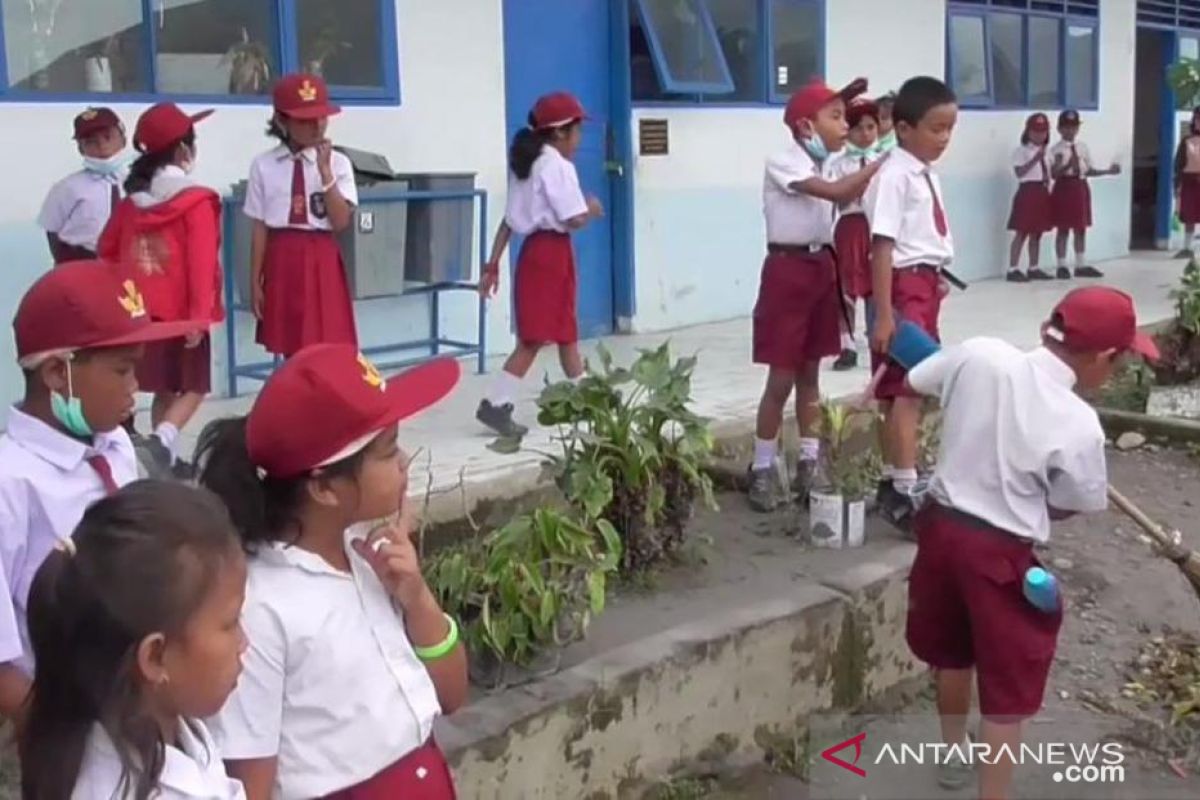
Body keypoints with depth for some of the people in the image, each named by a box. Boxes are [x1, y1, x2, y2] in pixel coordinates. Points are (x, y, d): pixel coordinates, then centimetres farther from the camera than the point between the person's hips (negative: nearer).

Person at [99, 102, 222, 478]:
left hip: (142, 311, 6)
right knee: (193, 388, 4)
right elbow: (201, 263, -18)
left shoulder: (132, 199, 8)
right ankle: (163, 438, -19)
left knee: (164, 389, 17)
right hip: (182, 311, -6)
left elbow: (108, 249, 15)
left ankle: (165, 457, 20)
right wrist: (201, 315, -18)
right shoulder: (197, 202, -13)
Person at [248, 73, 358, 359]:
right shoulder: (264, 166, 1)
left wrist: (325, 172, -15)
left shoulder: (337, 163, 0)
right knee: (291, 349, 8)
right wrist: (255, 282, 1)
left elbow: (341, 222, -9)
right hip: (282, 263, 1)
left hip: (321, 263, -1)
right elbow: (260, 229, 2)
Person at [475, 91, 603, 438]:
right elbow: (574, 220, -19)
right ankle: (495, 404, -6)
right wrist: (593, 209, 3)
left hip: (534, 251, 9)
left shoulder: (526, 165, 14)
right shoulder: (558, 166, -12)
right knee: (535, 338, -5)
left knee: (565, 332, 17)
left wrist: (492, 265, 11)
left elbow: (509, 220, 12)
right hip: (551, 253, -9)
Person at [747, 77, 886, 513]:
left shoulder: (824, 166, 12)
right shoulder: (782, 162, -13)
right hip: (789, 269, -7)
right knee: (782, 378, -3)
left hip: (822, 268, 7)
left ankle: (809, 464, 20)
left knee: (810, 373, 12)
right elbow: (837, 193, -24)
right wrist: (885, 161, -20)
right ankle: (763, 469, 8)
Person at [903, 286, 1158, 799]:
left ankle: (955, 756, 49)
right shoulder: (1078, 425, -22)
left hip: (940, 524, 7)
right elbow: (1076, 504, -5)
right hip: (999, 552, -7)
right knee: (1008, 690, 8)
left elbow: (912, 383, 7)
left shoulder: (979, 354, -11)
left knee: (953, 652, 28)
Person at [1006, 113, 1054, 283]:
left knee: (1037, 233, 10)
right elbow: (1020, 172, -17)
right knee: (1022, 233, -9)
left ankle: (1033, 269, 16)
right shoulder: (1021, 151, -6)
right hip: (1027, 192, -7)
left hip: (1042, 193, 7)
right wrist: (1036, 158, -22)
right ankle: (1013, 269, -7)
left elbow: (1047, 174, 20)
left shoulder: (1045, 153, 16)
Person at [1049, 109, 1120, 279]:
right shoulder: (1056, 150, -7)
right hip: (1064, 188, -5)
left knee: (1081, 228, 10)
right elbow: (1054, 174, -15)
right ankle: (1062, 266, 8)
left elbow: (1089, 170, 11)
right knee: (1063, 229, 0)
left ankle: (1081, 265, 17)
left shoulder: (1083, 147, 9)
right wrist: (1067, 165, -29)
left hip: (1080, 188, 6)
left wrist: (1108, 171, 2)